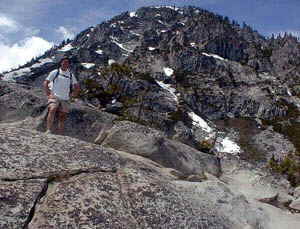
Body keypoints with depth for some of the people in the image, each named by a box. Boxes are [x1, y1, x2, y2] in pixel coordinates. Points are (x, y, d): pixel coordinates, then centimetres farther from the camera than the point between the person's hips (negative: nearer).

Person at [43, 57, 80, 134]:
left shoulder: (71, 75, 15)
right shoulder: (55, 72, 7)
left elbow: (77, 87, 21)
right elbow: (45, 82, 6)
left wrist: (72, 95, 10)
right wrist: (48, 93, -3)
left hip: (65, 99, 4)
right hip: (54, 96, -3)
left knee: (63, 116, 1)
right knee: (52, 110, -27)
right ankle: (49, 130, -32)